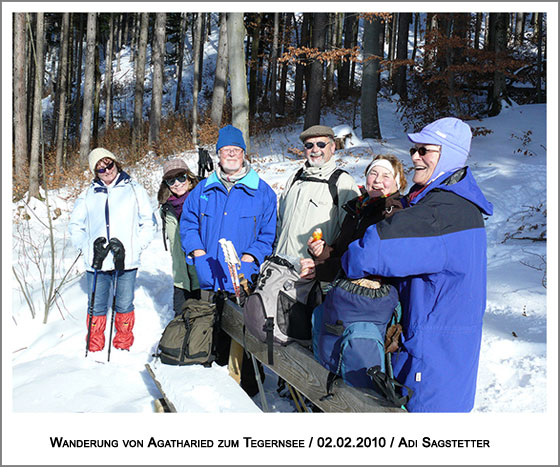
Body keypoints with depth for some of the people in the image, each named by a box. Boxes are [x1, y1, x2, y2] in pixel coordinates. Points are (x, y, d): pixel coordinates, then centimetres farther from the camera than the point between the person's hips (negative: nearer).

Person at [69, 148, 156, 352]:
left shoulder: (134, 190, 5)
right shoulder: (88, 195, 11)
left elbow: (149, 223, 6)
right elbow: (75, 225, 17)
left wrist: (135, 246, -6)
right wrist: (87, 246, -1)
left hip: (126, 261, -1)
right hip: (96, 263, 2)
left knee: (125, 305, 6)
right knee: (96, 306, 7)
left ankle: (123, 345, 23)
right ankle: (94, 348, 22)